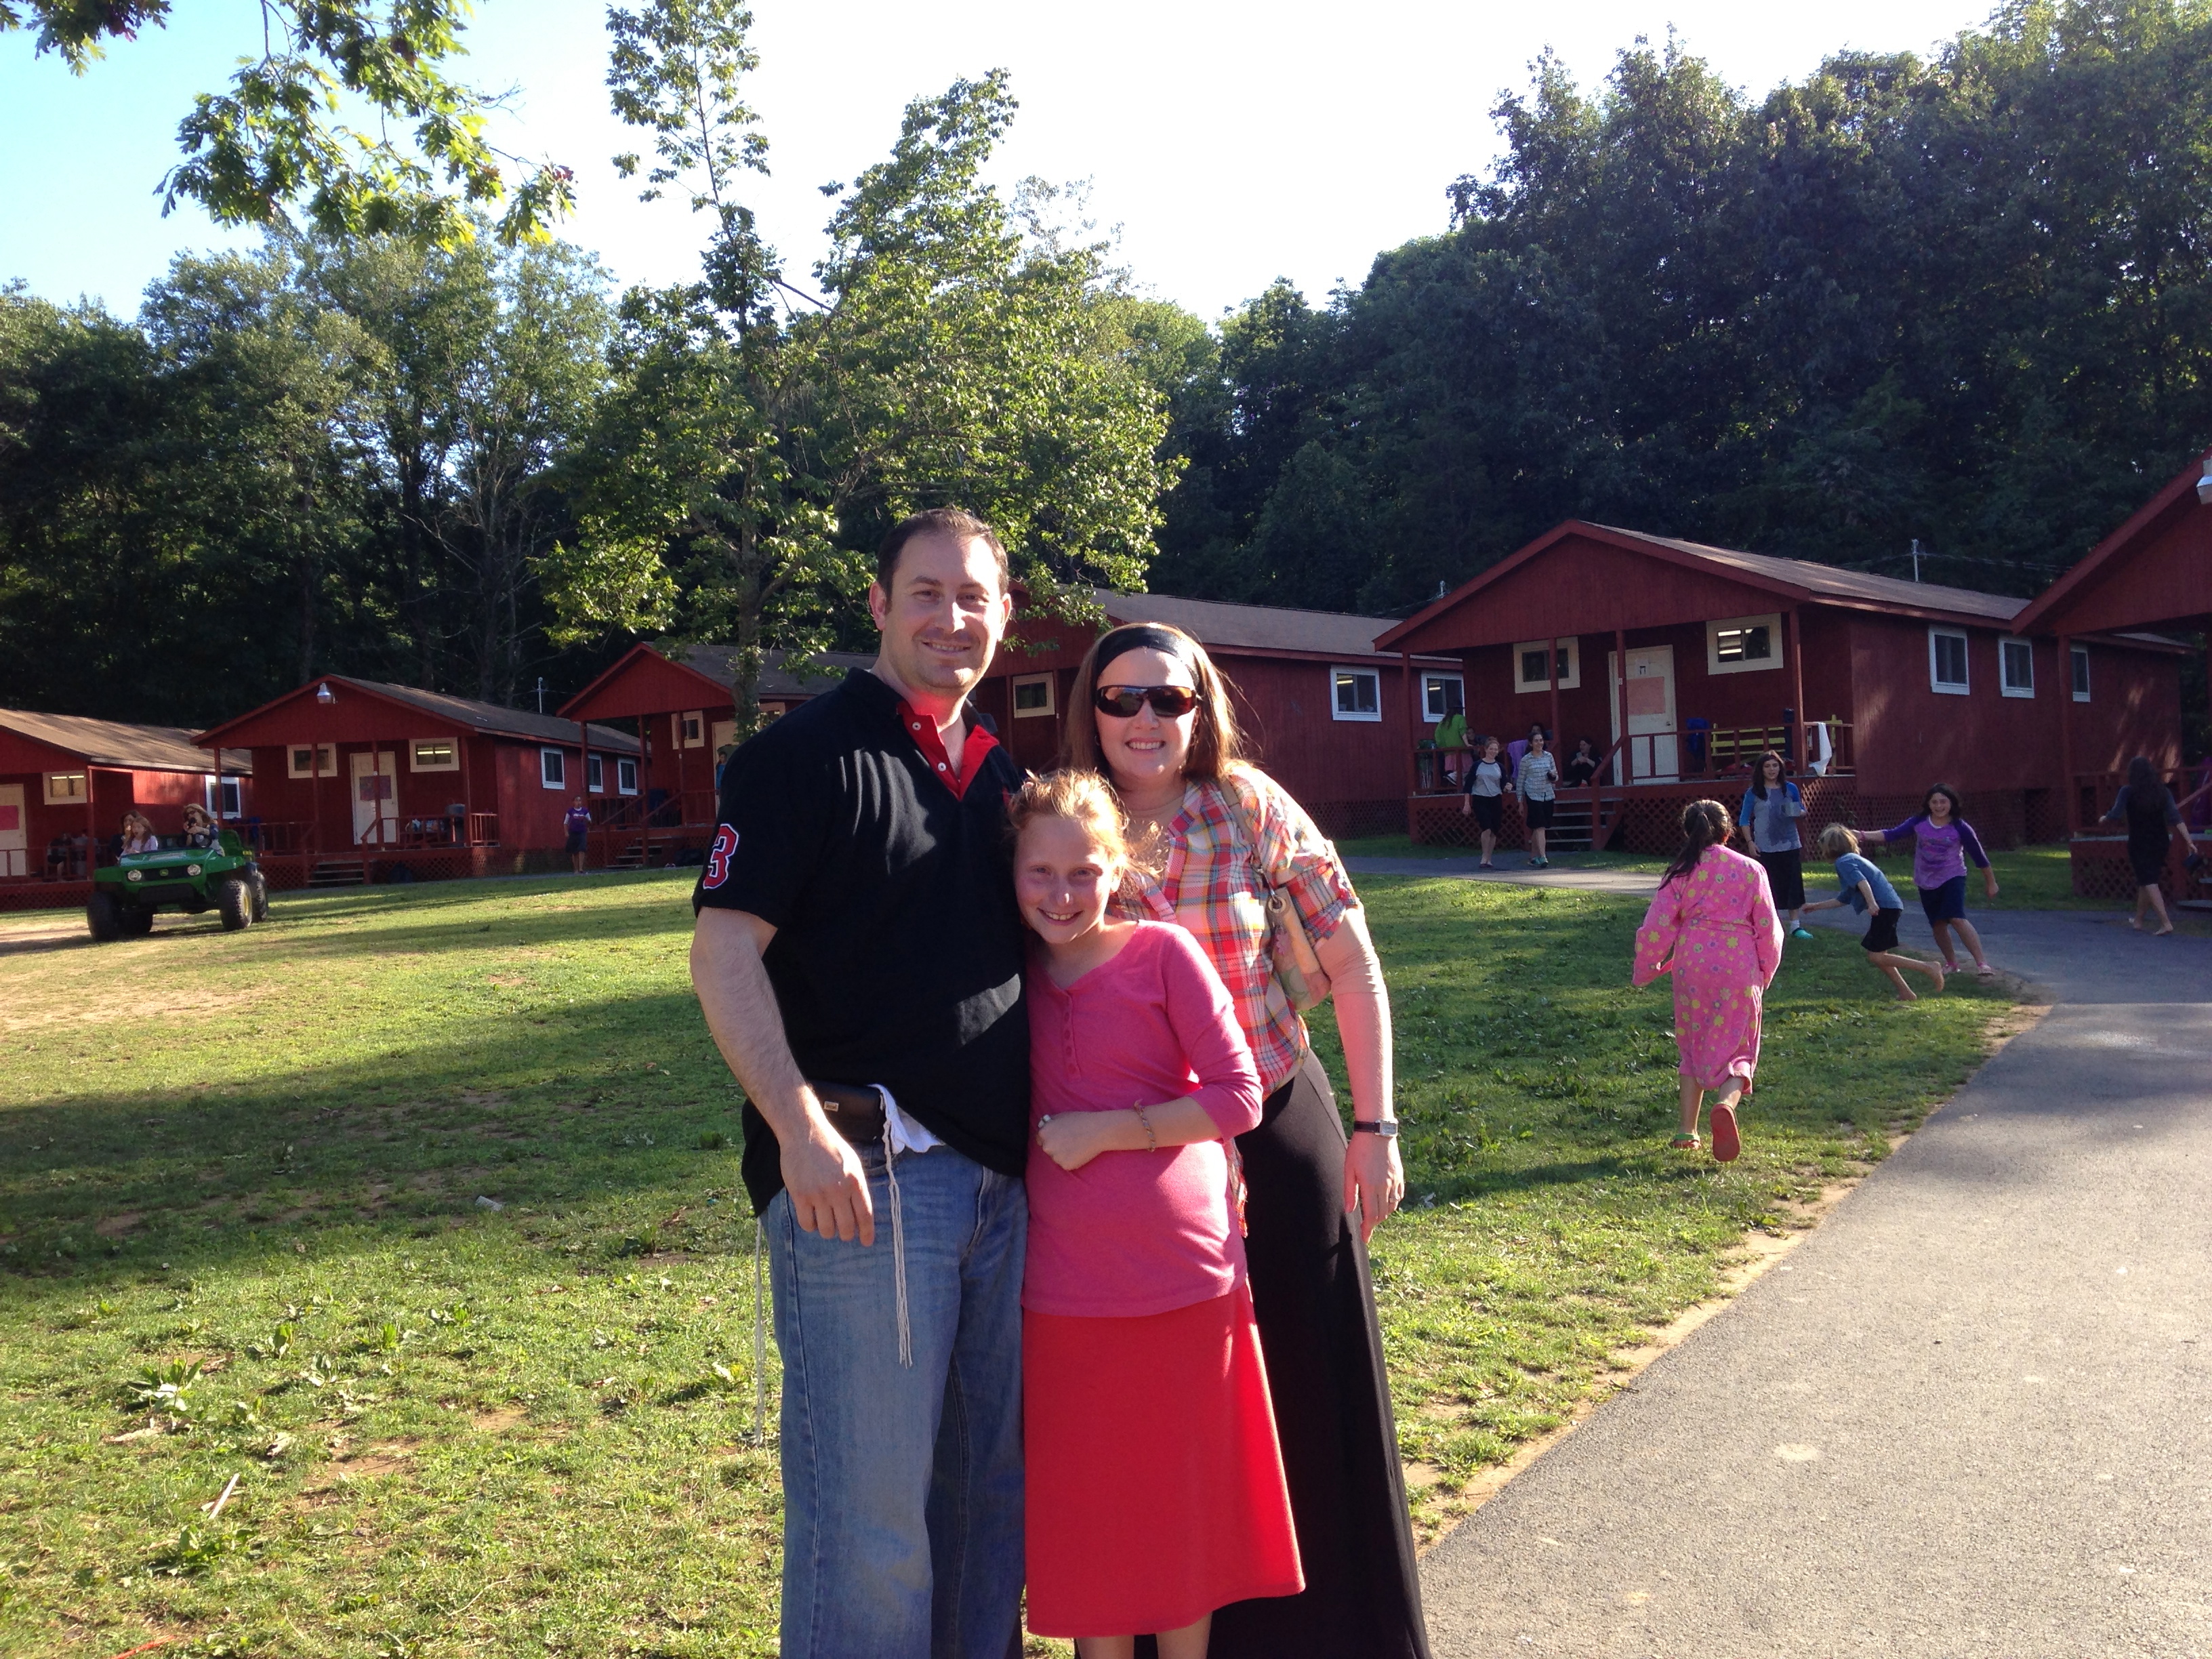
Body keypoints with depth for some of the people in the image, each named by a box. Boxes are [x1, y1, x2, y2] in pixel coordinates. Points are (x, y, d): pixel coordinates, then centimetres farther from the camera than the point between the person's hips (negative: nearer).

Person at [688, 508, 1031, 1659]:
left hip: (1002, 1176, 7)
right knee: (868, 1502, -1)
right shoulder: (805, 755, -4)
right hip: (862, 1174, -7)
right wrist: (799, 1124, -23)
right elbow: (723, 951, -12)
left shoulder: (1001, 775, 17)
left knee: (990, 1486, 17)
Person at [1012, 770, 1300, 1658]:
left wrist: (1110, 1130, -14)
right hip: (1062, 1293, 3)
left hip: (1183, 1280, -3)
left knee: (1183, 1498, 11)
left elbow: (1239, 1096, -8)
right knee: (1081, 1509, 12)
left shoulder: (1163, 952, -6)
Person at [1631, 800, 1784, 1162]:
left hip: (1692, 965, 1)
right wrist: (1765, 974, 18)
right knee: (1736, 1049, 5)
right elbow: (1768, 928, 4)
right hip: (1739, 968, -1)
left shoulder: (1680, 874, 1)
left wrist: (1646, 971, 15)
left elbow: (1656, 928, 0)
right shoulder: (1750, 870, 2)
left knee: (1693, 1048, 17)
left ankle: (1688, 1131, 14)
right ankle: (1727, 1102, -26)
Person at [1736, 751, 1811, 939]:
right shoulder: (1753, 793, -2)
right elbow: (1744, 820, 1)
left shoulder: (1790, 789, 5)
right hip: (1765, 848, -2)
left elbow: (1802, 812, 13)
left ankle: (1795, 926, 9)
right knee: (1769, 887, 3)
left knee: (1793, 884, 3)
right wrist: (1750, 842, -8)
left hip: (1790, 845, 2)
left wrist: (1799, 813, -11)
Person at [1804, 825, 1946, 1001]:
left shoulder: (1843, 862, -2)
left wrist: (1871, 902, -35)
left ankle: (1927, 968, -12)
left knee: (1876, 957, -9)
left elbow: (1861, 881, -22)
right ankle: (1906, 994, 13)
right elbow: (1842, 900, 34)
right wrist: (1816, 906, 40)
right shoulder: (1853, 859, 28)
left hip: (1885, 907, -10)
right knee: (1877, 955, 15)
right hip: (1891, 907, 10)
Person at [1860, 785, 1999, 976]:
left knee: (1957, 918, -22)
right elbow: (1893, 834, -10)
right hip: (1927, 882, 4)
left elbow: (1979, 855, -4)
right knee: (1938, 924, 11)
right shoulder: (1919, 822, -6)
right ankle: (1951, 963, 31)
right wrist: (1863, 835, -23)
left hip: (1952, 878, -4)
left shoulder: (1960, 828, -13)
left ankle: (1982, 962, -19)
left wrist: (1991, 882, 4)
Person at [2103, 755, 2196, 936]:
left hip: (2139, 845, -5)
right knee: (2146, 881, 18)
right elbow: (2176, 818, -7)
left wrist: (2104, 819, 7)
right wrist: (2189, 841, -8)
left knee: (2148, 882, -3)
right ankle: (2138, 920, 30)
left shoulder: (2128, 792, -11)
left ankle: (2165, 923, -15)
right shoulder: (2162, 791, -1)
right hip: (2159, 843, 5)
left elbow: (2115, 816, -16)